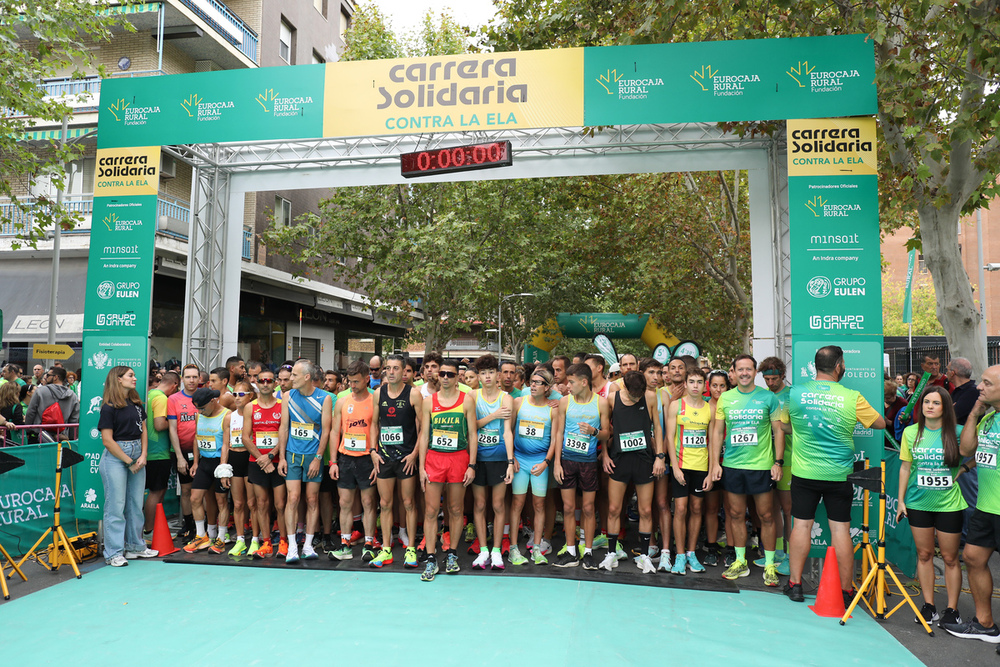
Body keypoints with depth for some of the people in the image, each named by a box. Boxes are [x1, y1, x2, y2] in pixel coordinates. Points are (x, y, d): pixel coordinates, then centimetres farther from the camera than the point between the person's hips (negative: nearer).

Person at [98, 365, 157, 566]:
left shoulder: (137, 404, 10)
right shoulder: (109, 408, -8)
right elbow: (107, 441, -11)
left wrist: (143, 456, 0)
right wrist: (129, 461, -10)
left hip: (137, 454, 6)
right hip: (115, 457, -6)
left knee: (136, 504, 12)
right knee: (116, 505, -2)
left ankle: (135, 546, 24)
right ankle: (114, 553, 7)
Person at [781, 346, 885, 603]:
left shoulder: (795, 392, -5)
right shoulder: (852, 397, -10)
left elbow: (784, 426, 10)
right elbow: (880, 424, 5)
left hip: (804, 473, 1)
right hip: (839, 475, -1)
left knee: (801, 524, 8)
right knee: (841, 528, 7)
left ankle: (795, 584, 15)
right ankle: (846, 590, 16)